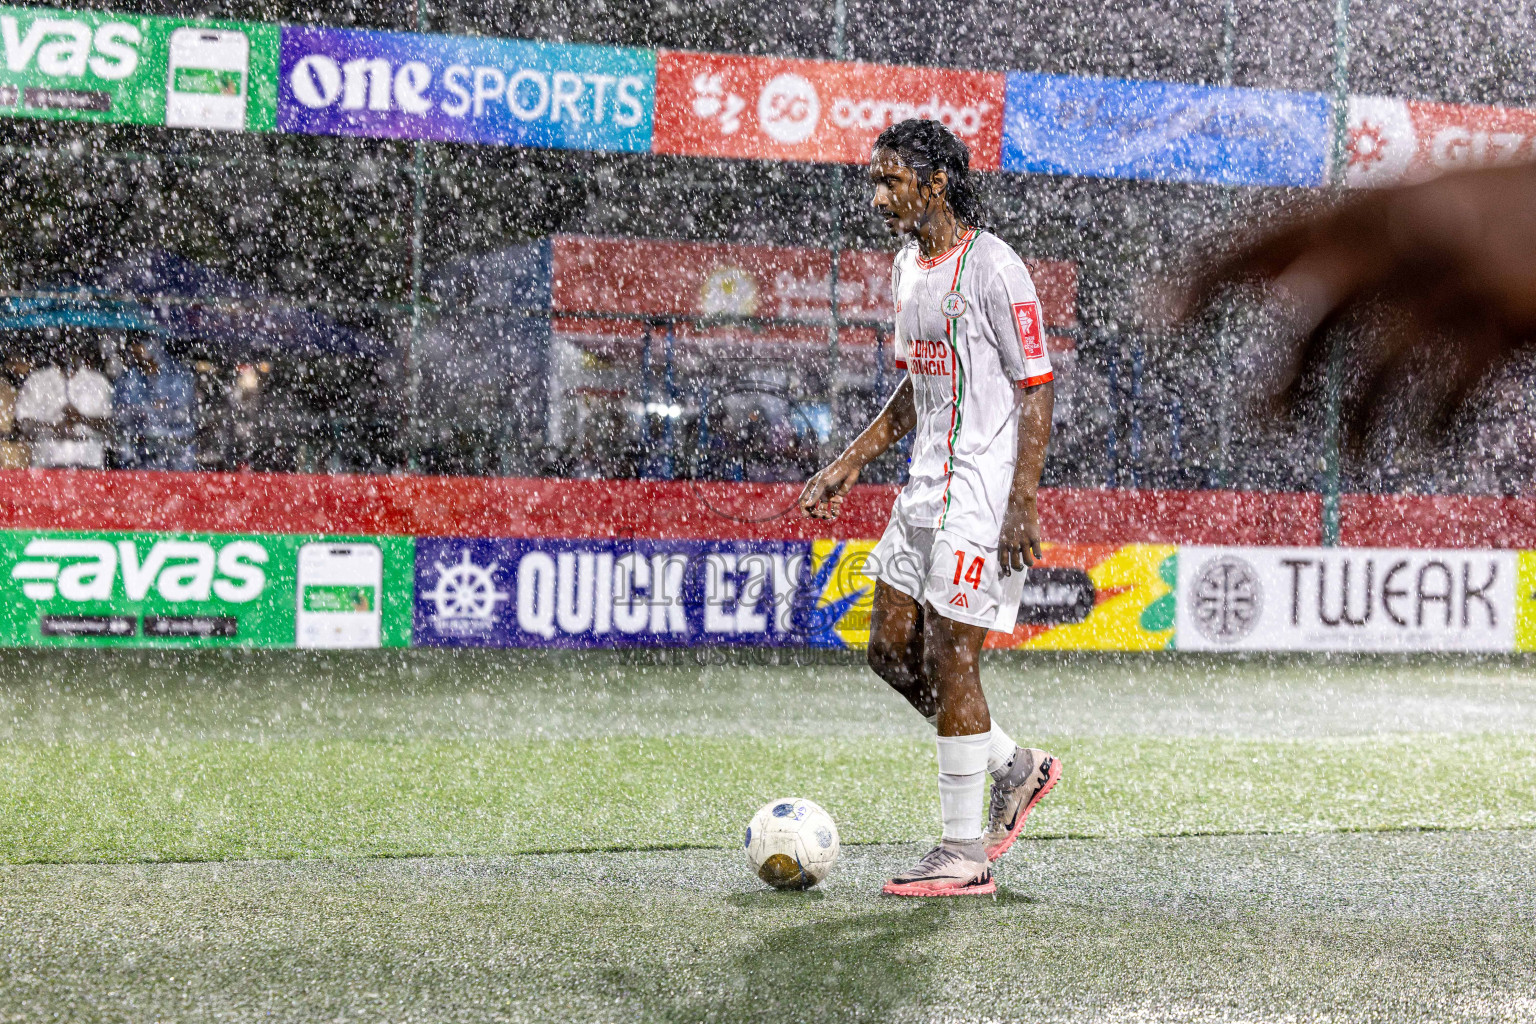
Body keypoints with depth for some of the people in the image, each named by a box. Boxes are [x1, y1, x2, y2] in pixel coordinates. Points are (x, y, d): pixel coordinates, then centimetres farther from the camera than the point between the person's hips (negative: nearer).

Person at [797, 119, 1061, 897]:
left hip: (981, 497, -9)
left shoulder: (992, 269, -14)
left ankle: (964, 855, 2)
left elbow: (1035, 391, -15)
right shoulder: (908, 266, 13)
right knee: (891, 649, 9)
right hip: (925, 488, 9)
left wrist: (1021, 505, -20)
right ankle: (1015, 767, 25)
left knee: (950, 663, -6)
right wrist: (851, 463, 17)